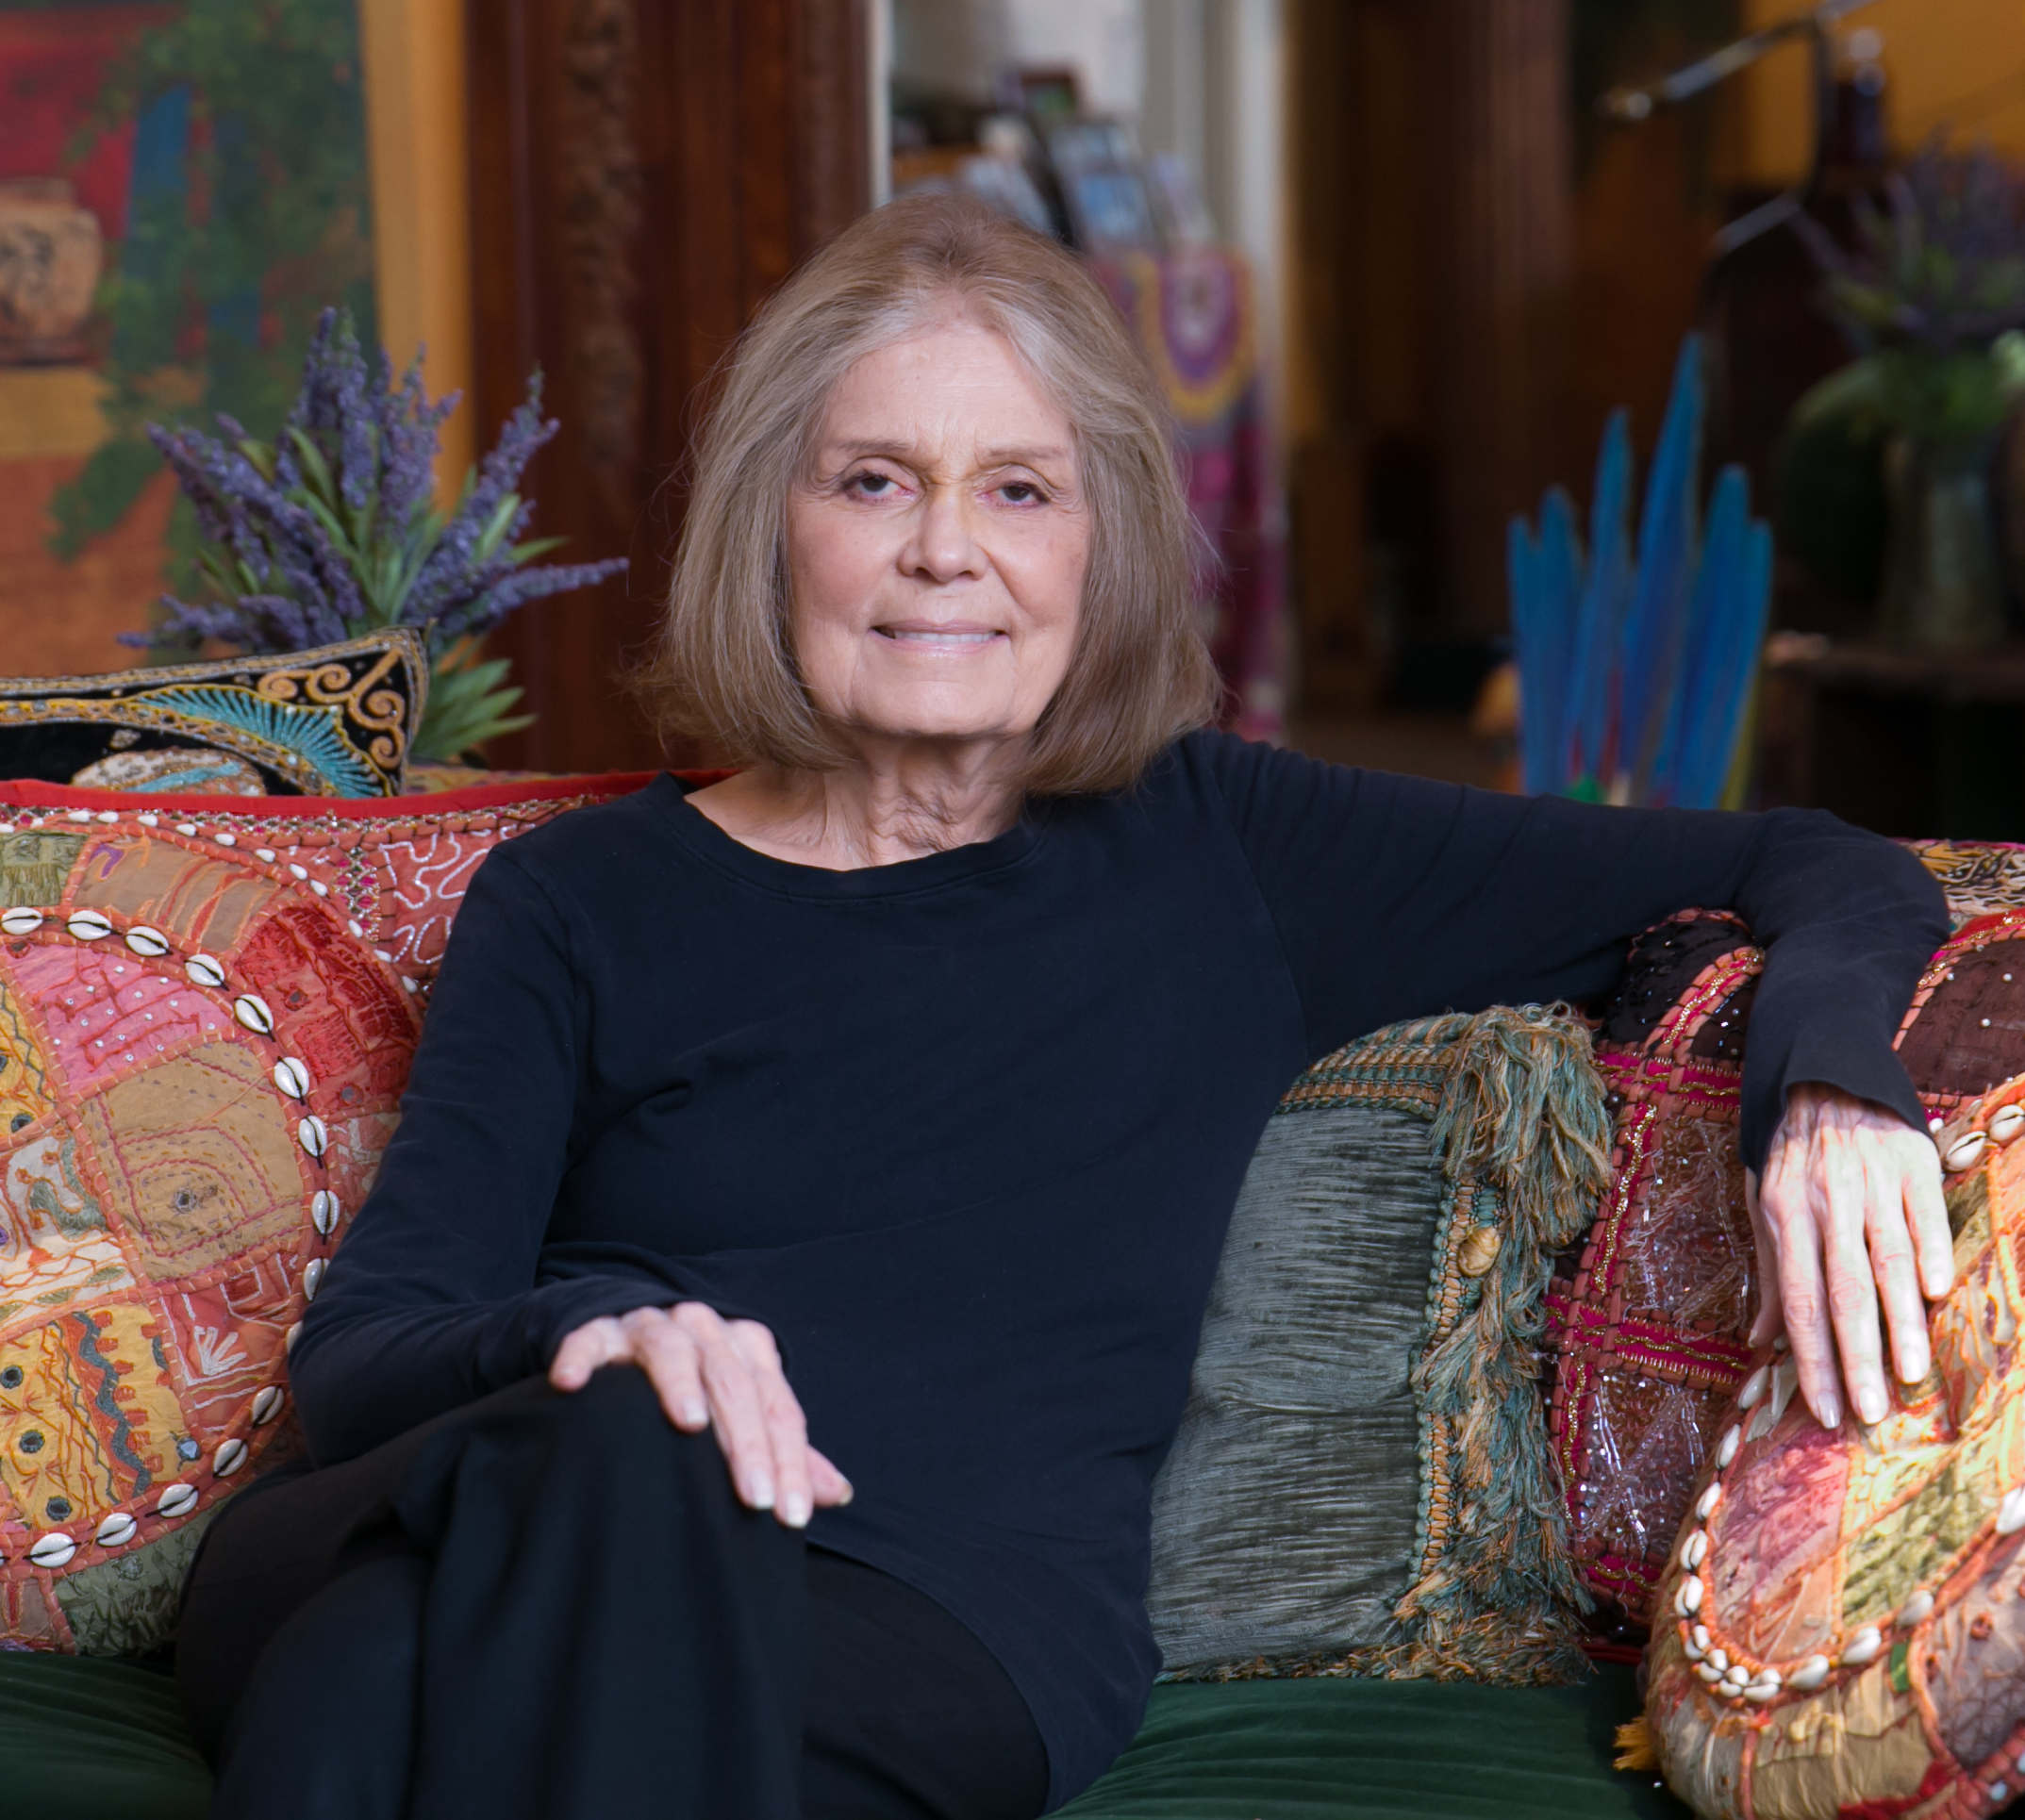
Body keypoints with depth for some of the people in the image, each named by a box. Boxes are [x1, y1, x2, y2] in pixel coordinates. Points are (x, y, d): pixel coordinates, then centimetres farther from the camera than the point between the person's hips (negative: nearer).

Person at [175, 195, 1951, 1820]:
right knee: (613, 1456, -38)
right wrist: (586, 1338, -19)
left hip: (959, 1646, -1)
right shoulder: (586, 900, 17)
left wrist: (1826, 1079, -7)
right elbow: (357, 1353, 5)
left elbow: (1818, 872, 18)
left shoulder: (1221, 854, 18)